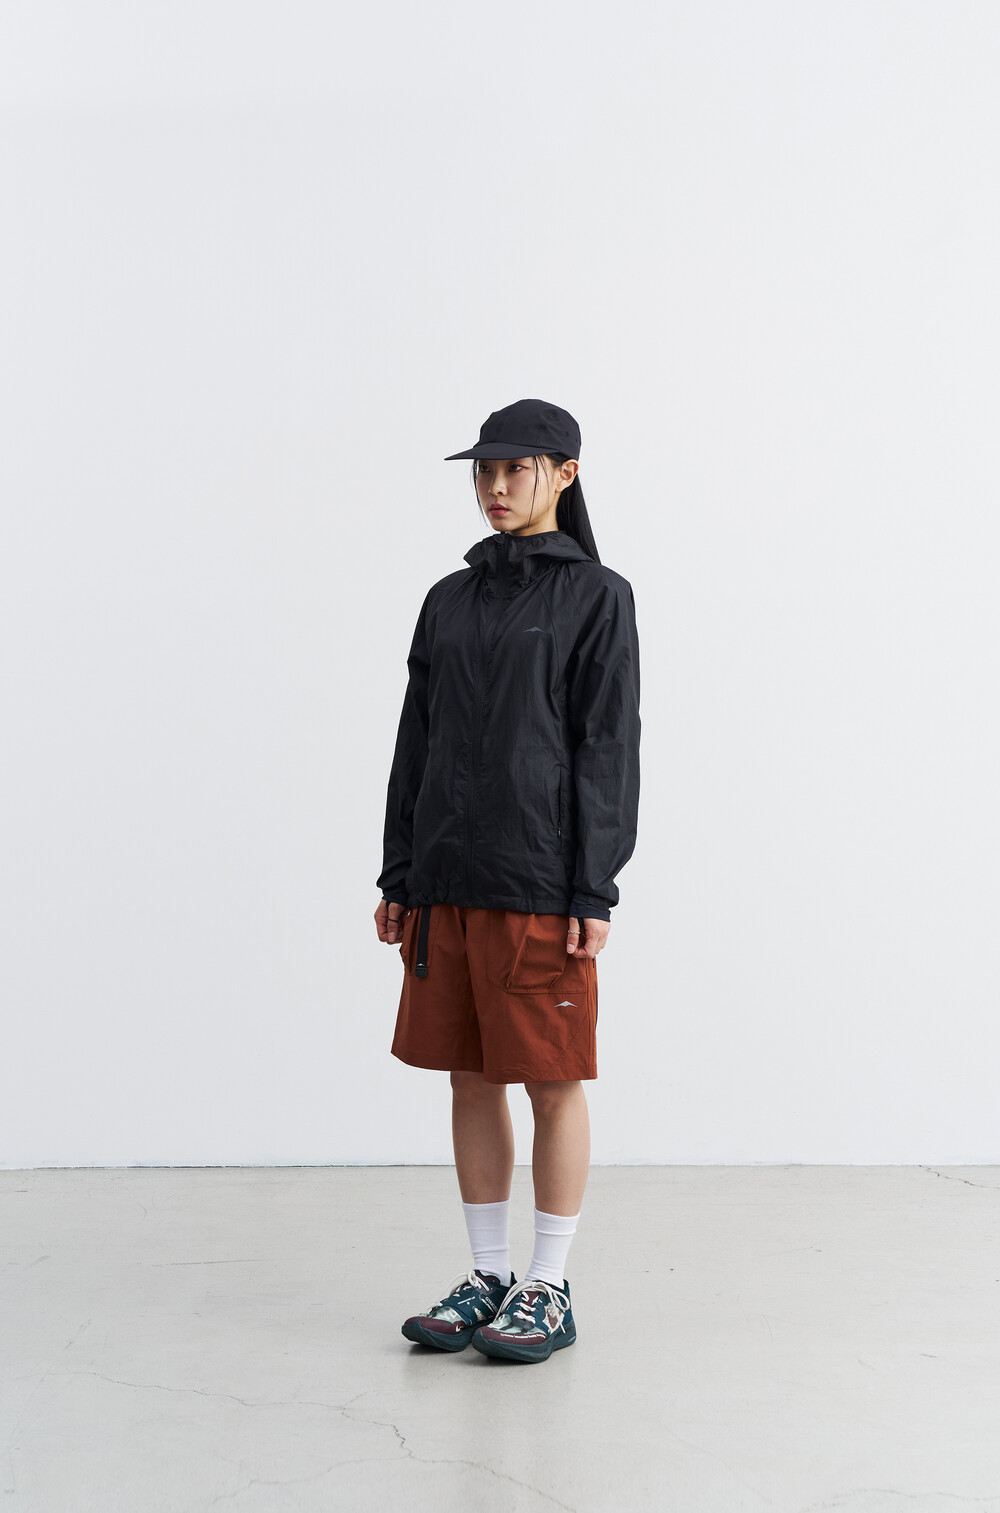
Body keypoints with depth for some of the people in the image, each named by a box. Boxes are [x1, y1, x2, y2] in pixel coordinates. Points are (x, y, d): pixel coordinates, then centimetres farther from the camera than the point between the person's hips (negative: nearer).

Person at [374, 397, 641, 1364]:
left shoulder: (595, 596, -2)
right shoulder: (449, 600, 13)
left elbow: (607, 747, -7)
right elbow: (418, 740, 13)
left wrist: (593, 895, -13)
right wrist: (398, 878, 9)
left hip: (540, 877, -5)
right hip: (446, 876, 5)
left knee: (552, 1083, 2)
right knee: (470, 1077, 10)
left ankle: (549, 1292, 14)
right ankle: (486, 1276, 22)